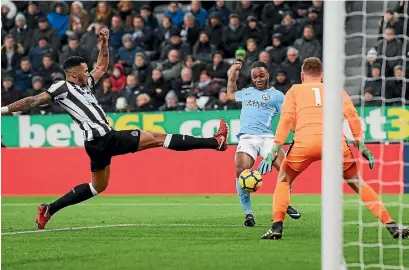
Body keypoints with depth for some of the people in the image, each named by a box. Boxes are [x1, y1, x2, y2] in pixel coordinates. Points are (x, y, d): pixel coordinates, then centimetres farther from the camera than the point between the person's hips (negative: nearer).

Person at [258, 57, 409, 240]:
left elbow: (286, 119, 8)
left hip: (305, 142, -1)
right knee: (358, 183, 17)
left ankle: (277, 227, 4)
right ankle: (392, 227, 8)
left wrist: (274, 150, 4)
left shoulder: (294, 90, 23)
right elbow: (351, 115, 11)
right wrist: (360, 144, 9)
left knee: (284, 179, 22)